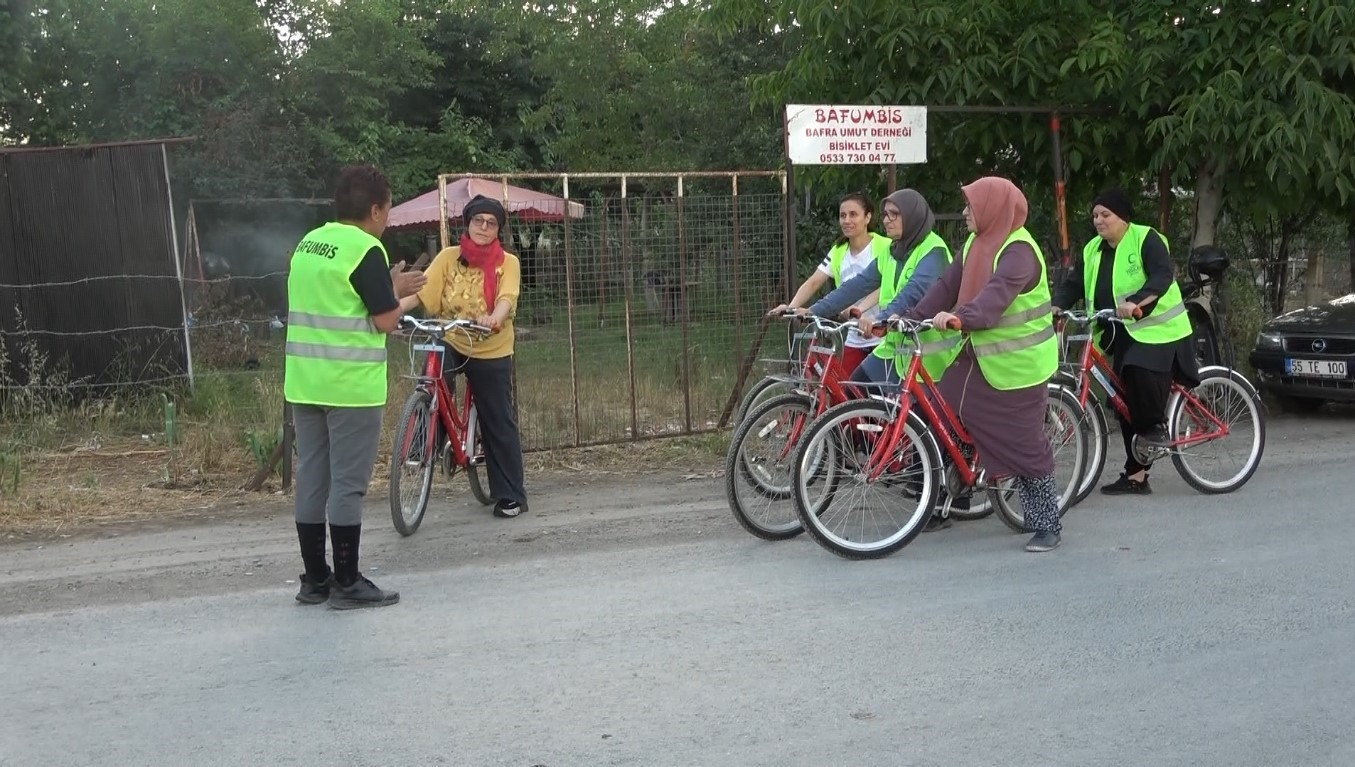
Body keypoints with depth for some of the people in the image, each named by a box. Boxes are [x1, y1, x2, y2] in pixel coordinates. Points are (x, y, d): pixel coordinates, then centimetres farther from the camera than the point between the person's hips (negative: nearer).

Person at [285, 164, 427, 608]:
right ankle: (347, 584, 4)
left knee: (311, 480, 11)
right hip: (350, 385, -8)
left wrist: (389, 288, 18)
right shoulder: (366, 251, -12)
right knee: (348, 484, -2)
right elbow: (386, 321, -12)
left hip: (305, 382, 8)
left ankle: (315, 579, 19)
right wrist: (396, 292, 8)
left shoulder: (308, 244, 13)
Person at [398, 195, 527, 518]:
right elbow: (421, 291, -8)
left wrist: (492, 318, -42)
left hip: (491, 351, -1)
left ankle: (511, 496, 13)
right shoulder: (449, 257, 1)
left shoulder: (508, 262, -3)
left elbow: (507, 298, -19)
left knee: (499, 424, 3)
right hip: (450, 342, 1)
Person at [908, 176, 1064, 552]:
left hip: (1016, 362, -8)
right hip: (980, 355, 8)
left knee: (1024, 444, -2)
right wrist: (912, 317, -5)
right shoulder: (976, 243, 9)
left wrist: (960, 318, -49)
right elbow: (948, 285, 5)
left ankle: (1048, 525, 10)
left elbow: (998, 293, -35)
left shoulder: (1018, 250, -19)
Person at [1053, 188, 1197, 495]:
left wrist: (1135, 302, -38)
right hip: (1121, 335, 7)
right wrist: (1057, 305, -13)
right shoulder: (1092, 251, 12)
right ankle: (1135, 475, 11)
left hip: (1156, 330, -7)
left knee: (1142, 374, -34)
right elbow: (1073, 284, 7)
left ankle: (1156, 427, -7)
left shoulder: (1146, 239, -9)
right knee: (1126, 403, 5)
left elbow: (1163, 277, -22)